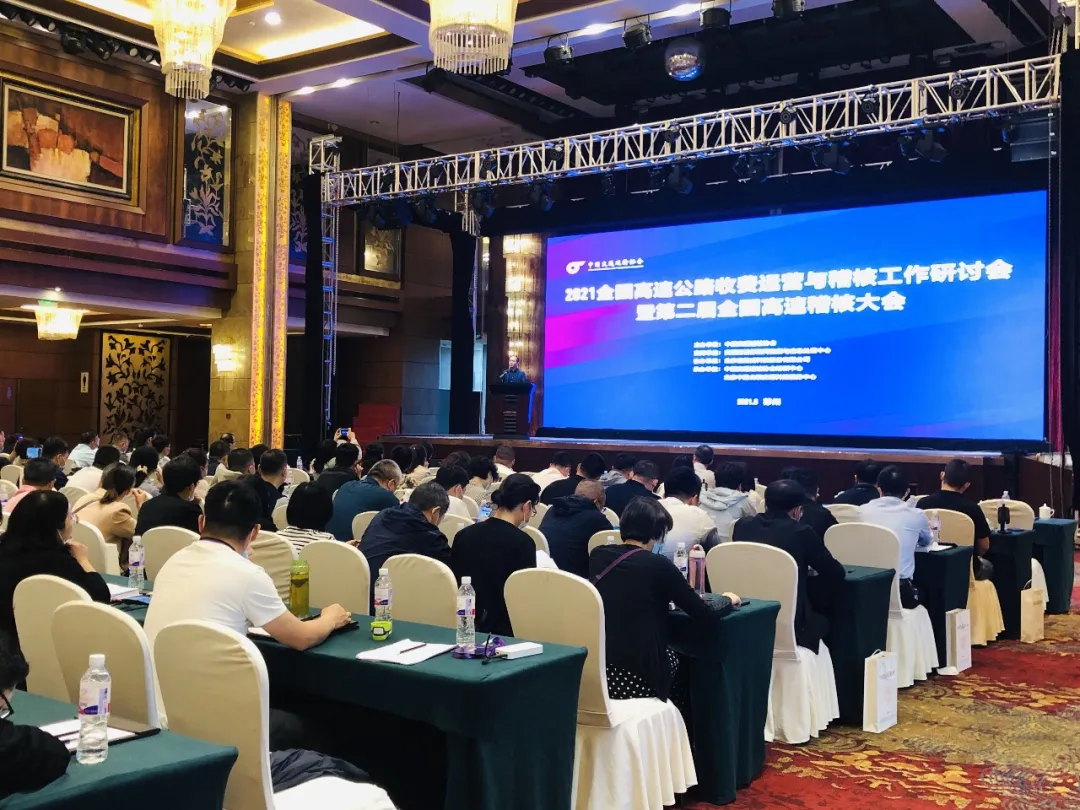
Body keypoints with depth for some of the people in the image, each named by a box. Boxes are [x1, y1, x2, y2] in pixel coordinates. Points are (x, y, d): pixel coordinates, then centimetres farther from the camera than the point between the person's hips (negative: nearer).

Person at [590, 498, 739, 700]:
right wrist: (728, 600, 18)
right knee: (679, 659, 28)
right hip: (637, 678, -5)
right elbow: (702, 613, -1)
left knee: (669, 656, 30)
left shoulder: (597, 556, 4)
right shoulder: (657, 565, -11)